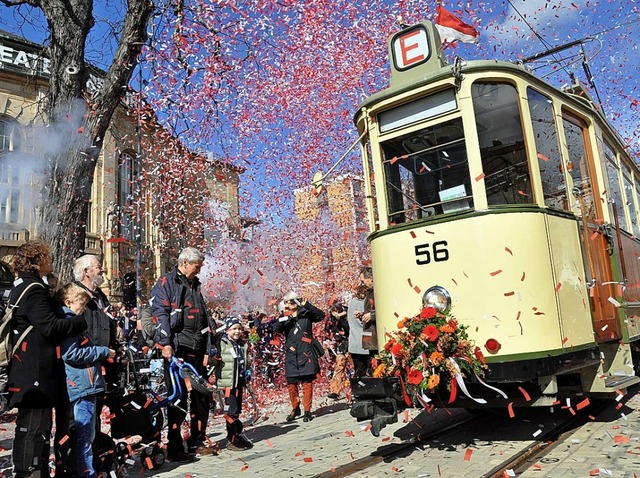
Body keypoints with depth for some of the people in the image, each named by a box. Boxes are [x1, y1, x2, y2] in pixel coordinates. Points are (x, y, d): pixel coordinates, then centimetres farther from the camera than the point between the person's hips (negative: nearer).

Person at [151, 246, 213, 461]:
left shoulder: (195, 285, 21)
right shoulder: (166, 282, -1)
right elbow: (160, 313, -11)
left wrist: (207, 348, 18)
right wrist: (166, 343, -19)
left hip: (197, 349, 7)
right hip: (176, 348, -7)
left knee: (202, 395, 9)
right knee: (178, 396, -3)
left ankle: (197, 442, 22)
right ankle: (174, 447, 8)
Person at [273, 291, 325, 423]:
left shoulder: (306, 314, 1)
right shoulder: (285, 318, 8)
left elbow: (321, 315, -14)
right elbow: (275, 329, -8)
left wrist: (307, 305, -23)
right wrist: (282, 320, -24)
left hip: (306, 355, -3)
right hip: (291, 356, 3)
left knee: (307, 384, 1)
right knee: (291, 384, 8)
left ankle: (307, 411, 13)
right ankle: (295, 409, 27)